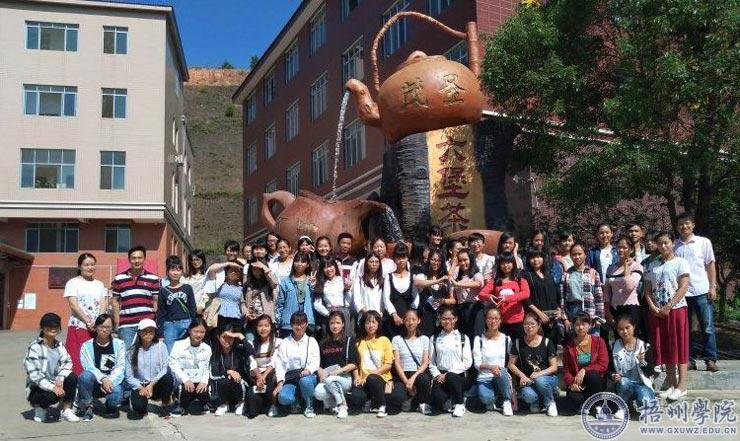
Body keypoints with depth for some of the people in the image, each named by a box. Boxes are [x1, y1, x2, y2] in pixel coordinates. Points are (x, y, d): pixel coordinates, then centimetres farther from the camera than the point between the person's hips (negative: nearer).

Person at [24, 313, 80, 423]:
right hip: (37, 388, -5)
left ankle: (66, 410, -9)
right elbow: (33, 374, -22)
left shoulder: (59, 345, 5)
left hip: (55, 383, 5)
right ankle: (39, 406, 2)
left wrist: (60, 378, -25)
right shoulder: (34, 347, -13)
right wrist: (52, 387, -31)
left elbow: (67, 362, -5)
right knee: (53, 396, -35)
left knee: (72, 377, -22)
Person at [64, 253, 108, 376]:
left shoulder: (100, 284, 17)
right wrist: (88, 322, -14)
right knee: (77, 362, -9)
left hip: (98, 329, 4)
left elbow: (104, 305, 7)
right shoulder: (73, 283, 4)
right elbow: (73, 306, -6)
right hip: (78, 328, -4)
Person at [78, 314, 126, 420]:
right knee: (85, 376, -32)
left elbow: (120, 367, -3)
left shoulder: (119, 344, 7)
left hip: (113, 381, 0)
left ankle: (111, 407, 6)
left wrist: (110, 381, -21)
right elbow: (88, 367, -9)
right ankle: (87, 407, -8)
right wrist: (103, 379, -25)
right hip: (94, 382, 0)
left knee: (116, 392, -34)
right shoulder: (87, 345, 6)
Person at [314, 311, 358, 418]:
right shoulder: (324, 343, 15)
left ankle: (342, 406, -11)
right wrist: (321, 374, -8)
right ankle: (333, 404, 2)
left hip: (345, 378, -2)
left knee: (331, 380, -35)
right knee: (318, 393, -29)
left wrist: (338, 371, -15)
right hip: (326, 379, 2)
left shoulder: (349, 341, 5)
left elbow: (353, 364, -2)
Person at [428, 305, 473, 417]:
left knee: (450, 377, -38)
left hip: (457, 375, -1)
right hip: (440, 375, 1)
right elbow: (431, 362, 8)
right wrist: (437, 375, -11)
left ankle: (459, 404, -10)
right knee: (437, 405, -27)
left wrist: (448, 373, -11)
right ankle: (448, 399, 10)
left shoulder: (463, 338, 8)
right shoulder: (435, 339, 13)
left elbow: (468, 362, -2)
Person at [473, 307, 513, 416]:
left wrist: (510, 378, -11)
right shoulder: (479, 339, 1)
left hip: (502, 378, 1)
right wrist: (490, 367, -25)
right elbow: (477, 363, -6)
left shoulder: (506, 339, 7)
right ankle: (491, 401, 5)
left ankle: (507, 402, -10)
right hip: (485, 378, -1)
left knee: (502, 371, -36)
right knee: (486, 398, -34)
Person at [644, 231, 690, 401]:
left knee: (679, 347, -3)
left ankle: (681, 386, 1)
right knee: (664, 348, 7)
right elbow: (647, 290, 9)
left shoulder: (680, 263, -2)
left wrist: (668, 307, -16)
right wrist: (653, 308, -6)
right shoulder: (652, 266, 13)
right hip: (657, 312, 5)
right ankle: (671, 385, 14)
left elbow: (683, 287, -10)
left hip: (677, 309, -5)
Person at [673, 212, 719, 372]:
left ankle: (710, 359, 4)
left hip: (701, 291, -2)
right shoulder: (674, 246, 8)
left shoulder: (703, 242, 4)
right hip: (680, 292, 2)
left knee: (708, 327, -1)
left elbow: (710, 265, 5)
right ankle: (689, 359, 15)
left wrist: (713, 286, -2)